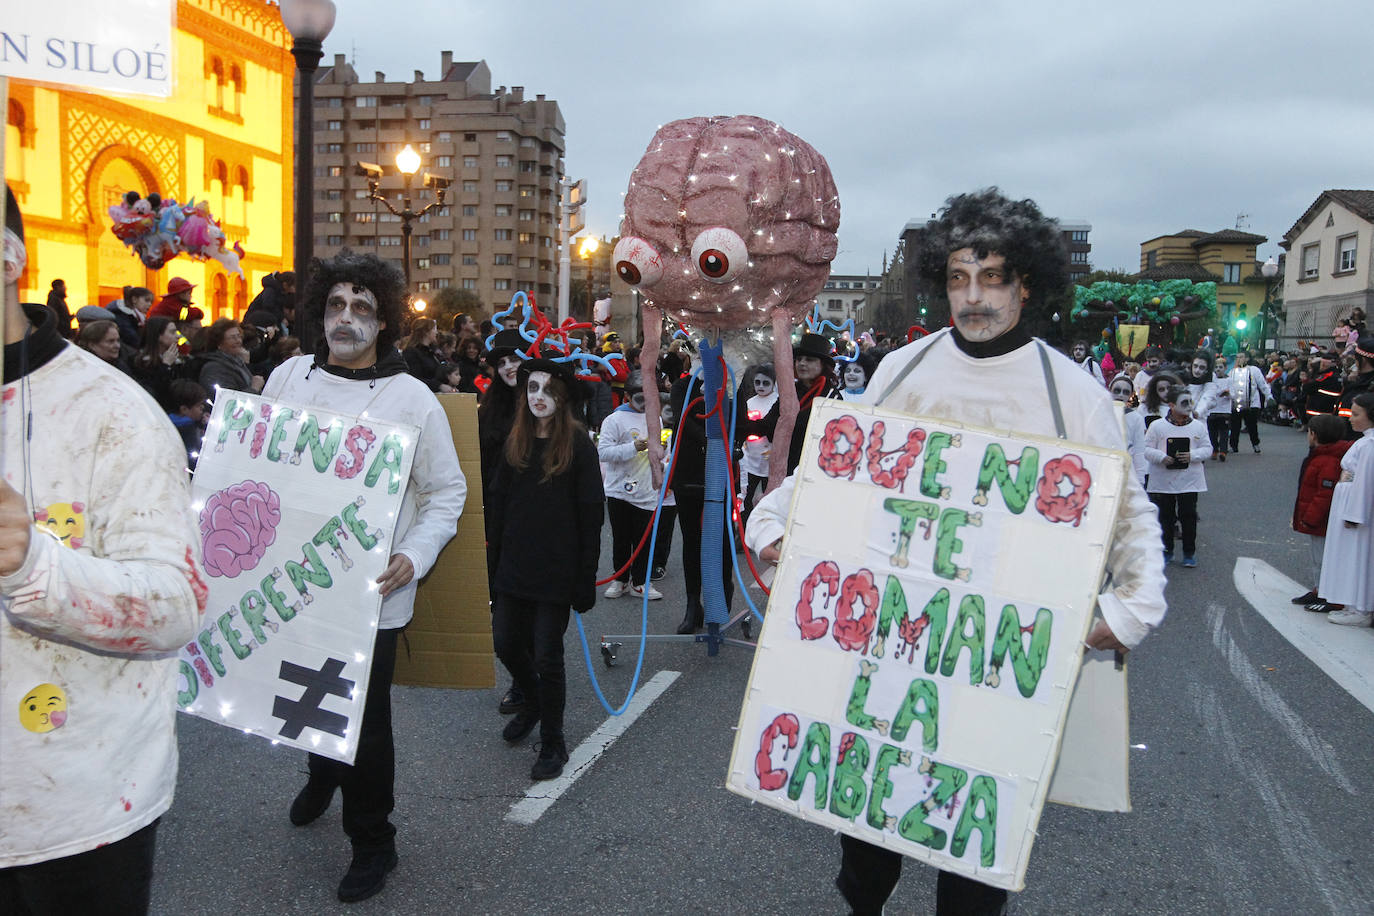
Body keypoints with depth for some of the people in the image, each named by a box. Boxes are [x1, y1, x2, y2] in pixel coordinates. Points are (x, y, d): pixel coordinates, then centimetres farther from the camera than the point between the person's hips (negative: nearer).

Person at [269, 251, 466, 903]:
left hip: (370, 593, -4)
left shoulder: (413, 398, -8)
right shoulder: (289, 377, 3)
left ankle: (372, 841, 26)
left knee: (364, 721, 3)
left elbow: (447, 491, -3)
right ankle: (322, 777, 55)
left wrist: (415, 556, -17)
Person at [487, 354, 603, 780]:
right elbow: (498, 505, 11)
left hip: (556, 569, -5)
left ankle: (553, 742, 19)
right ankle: (533, 703, 42)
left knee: (547, 656, 1)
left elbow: (590, 514, -9)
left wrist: (586, 577, -12)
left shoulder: (578, 444, -8)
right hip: (515, 565, 5)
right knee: (506, 643, 13)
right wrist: (494, 561, 6)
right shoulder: (515, 442, 7)